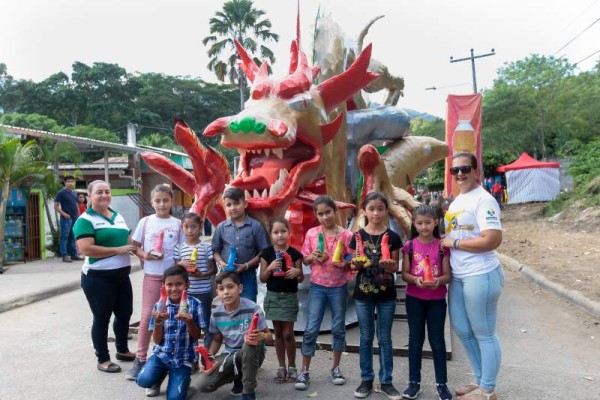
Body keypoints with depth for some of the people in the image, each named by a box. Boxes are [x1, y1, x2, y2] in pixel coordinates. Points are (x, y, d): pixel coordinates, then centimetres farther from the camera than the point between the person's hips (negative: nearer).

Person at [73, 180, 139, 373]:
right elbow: (87, 249, -24)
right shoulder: (85, 220, -12)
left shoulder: (118, 216, 11)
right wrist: (118, 250, -23)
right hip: (98, 278, -7)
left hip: (122, 275, 7)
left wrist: (134, 246, 0)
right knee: (102, 318, 5)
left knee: (125, 314, 17)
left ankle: (122, 350, 36)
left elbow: (126, 240, 23)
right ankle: (103, 359, 19)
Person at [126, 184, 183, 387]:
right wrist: (145, 255, -14)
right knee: (146, 317, 3)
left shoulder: (177, 223, 1)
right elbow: (135, 247, 6)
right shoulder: (145, 222, 1)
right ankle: (140, 359, 16)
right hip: (152, 275, 0)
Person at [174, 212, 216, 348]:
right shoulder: (179, 248, 4)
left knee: (206, 324, 6)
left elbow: (213, 269, -2)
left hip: (204, 292, -2)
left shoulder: (206, 247, -4)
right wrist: (181, 264, -13)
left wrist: (202, 274, -20)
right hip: (186, 292, 2)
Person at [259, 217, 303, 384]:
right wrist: (270, 268, -20)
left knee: (288, 333, 1)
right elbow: (262, 279, -2)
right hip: (273, 296, 2)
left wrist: (297, 272, -21)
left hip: (289, 297, -2)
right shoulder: (266, 254, -3)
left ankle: (292, 367, 19)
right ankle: (281, 367, 22)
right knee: (278, 333, 11)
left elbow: (300, 279, 0)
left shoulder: (295, 253, -6)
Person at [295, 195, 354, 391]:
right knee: (311, 329, 1)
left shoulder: (346, 235, -6)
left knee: (338, 328, 10)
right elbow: (305, 260, 6)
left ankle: (336, 368, 26)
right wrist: (312, 257, -15)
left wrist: (344, 264, -21)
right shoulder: (311, 233, -1)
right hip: (317, 286, 1)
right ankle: (304, 371, 12)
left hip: (339, 287, 0)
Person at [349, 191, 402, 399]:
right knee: (366, 337, 11)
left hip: (386, 294, 0)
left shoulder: (392, 237, -3)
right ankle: (366, 379, 23)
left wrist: (389, 265, -22)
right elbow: (354, 266, 3)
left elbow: (395, 267, 0)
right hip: (363, 293, 1)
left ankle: (386, 381, 21)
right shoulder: (358, 236, -1)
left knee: (385, 338, 9)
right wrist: (356, 264, -19)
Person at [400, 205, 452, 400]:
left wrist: (438, 281, -24)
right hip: (414, 298, 1)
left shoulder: (442, 246, -4)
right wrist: (416, 279, -22)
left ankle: (442, 383, 20)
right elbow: (404, 274, -2)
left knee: (437, 341, 8)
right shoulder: (409, 246, -2)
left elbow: (447, 275, -4)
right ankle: (414, 382, 21)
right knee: (415, 340, 10)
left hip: (437, 299, -1)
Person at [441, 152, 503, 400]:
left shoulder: (483, 200, -16)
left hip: (480, 276, -9)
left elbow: (493, 240, -25)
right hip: (457, 276, 9)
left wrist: (453, 242, -18)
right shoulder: (457, 200, 12)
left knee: (484, 333, 6)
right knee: (462, 330, 19)